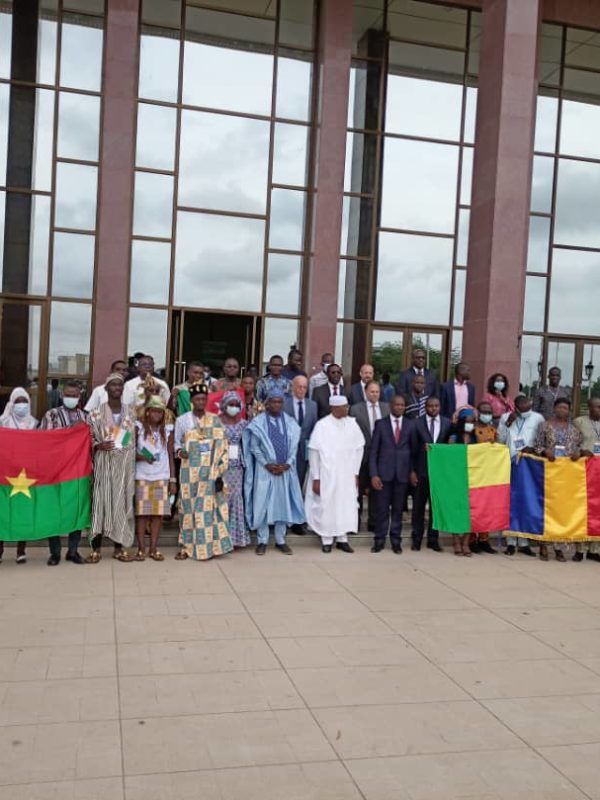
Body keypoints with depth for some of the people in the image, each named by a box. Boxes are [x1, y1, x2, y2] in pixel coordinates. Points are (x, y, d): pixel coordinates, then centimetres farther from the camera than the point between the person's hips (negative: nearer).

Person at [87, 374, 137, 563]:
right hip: (104, 464, -2)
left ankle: (119, 547, 15)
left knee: (122, 502, 5)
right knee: (101, 501, -3)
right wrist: (98, 445, -18)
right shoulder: (96, 414, -1)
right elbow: (88, 437, 0)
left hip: (125, 465, 2)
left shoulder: (131, 413, 7)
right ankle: (96, 548, 6)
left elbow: (136, 438, 12)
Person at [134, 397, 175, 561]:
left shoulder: (167, 429, 5)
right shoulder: (138, 427, 1)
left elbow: (170, 456, 7)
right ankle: (141, 548, 7)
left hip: (162, 477, 1)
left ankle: (154, 548, 8)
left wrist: (173, 480, 4)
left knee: (158, 512, 0)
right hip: (142, 477, -1)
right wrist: (141, 457, -19)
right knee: (141, 512, 0)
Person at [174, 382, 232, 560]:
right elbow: (176, 442, 8)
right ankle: (186, 546, 9)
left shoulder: (215, 420, 3)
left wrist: (220, 473, -4)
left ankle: (208, 546, 9)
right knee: (188, 507, 2)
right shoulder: (182, 420, 3)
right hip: (190, 472, 0)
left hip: (211, 472, 0)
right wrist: (179, 451, -16)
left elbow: (222, 448, 2)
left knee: (209, 507, 1)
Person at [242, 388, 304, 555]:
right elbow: (254, 447, -5)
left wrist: (287, 464, -10)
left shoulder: (290, 423, 5)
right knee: (262, 504, 0)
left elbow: (294, 446, 5)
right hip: (264, 469, -3)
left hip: (285, 469, 3)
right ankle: (262, 541, 10)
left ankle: (280, 540, 17)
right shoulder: (258, 422, -4)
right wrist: (267, 464, -13)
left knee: (283, 504, 7)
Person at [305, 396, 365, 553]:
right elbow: (314, 452, -8)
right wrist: (316, 478, -8)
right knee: (326, 506, 5)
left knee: (346, 506, 6)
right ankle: (327, 540, 18)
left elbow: (359, 448, 6)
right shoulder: (322, 425, -12)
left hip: (347, 475, 3)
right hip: (327, 475, -3)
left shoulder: (352, 423, -2)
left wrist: (356, 473, 5)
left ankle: (342, 539, 18)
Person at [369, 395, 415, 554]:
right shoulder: (380, 424, 3)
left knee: (398, 509, 6)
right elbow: (373, 451, 1)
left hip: (402, 473, 1)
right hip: (383, 472, -1)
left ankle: (396, 541, 16)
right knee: (381, 509, 1)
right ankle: (379, 540, 11)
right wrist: (373, 475, -6)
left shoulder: (410, 425, 7)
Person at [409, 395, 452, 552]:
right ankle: (417, 539, 14)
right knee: (418, 506, 5)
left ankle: (433, 539, 16)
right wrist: (412, 471, -4)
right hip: (421, 471, -1)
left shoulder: (447, 423, 4)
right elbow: (413, 448, -1)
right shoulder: (417, 423, 1)